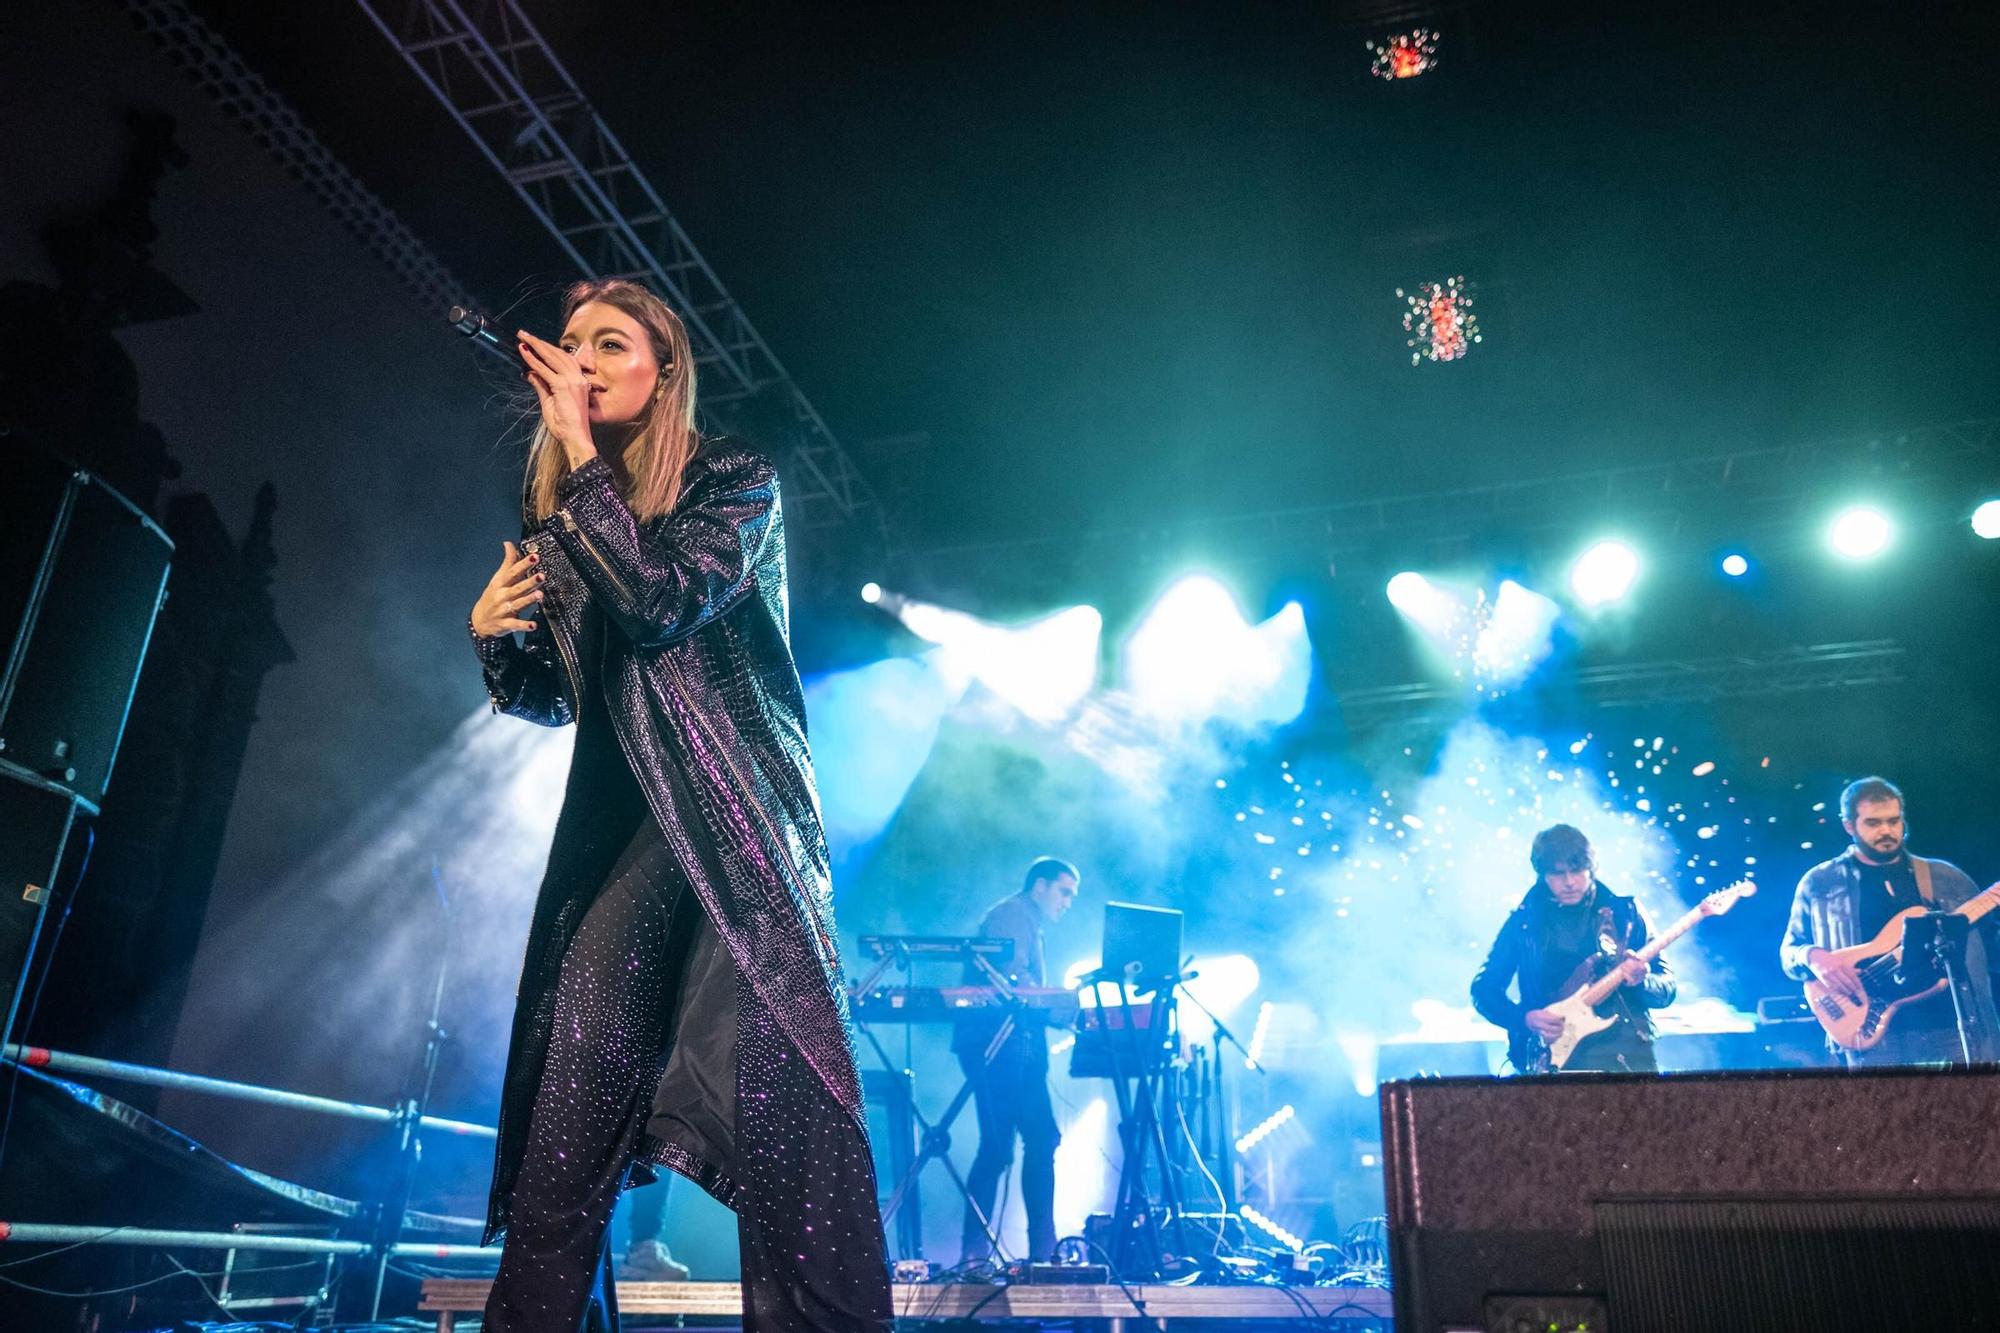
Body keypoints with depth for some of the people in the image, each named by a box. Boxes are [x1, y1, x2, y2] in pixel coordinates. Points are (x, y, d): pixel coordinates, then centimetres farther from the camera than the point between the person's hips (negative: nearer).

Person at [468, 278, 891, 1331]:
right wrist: (491, 632, 1)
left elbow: (665, 597, -18)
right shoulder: (562, 521, 16)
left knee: (779, 1089, -13)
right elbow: (551, 700, 21)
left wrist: (580, 454, -11)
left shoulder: (732, 481, 1)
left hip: (739, 813, -5)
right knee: (571, 1096, -2)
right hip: (621, 824, 5)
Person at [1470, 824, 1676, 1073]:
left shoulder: (1625, 912, 9)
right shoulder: (1525, 920, 8)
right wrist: (1525, 1018, -7)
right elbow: (1484, 987, 9)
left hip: (1628, 1049, 1)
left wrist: (1641, 982, -11)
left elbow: (1666, 989, 11)